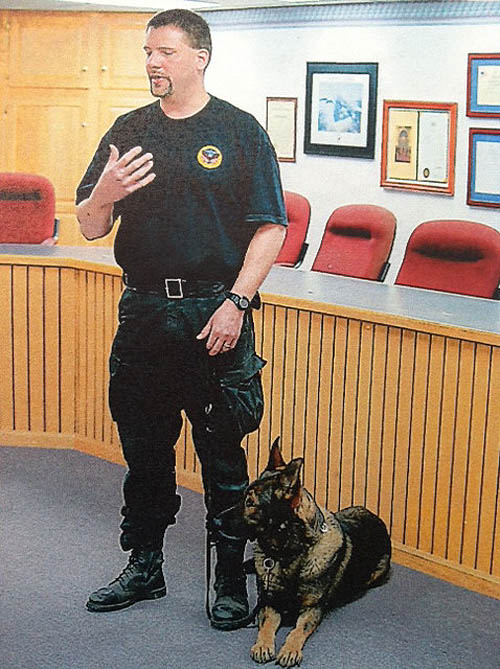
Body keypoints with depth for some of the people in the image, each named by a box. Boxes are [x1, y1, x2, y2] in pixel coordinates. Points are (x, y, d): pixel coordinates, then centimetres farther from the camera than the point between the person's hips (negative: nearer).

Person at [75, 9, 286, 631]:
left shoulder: (240, 131, -1)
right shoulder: (128, 131, 9)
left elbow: (270, 228, -5)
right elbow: (89, 228, 9)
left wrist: (235, 303, -14)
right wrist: (105, 194, -14)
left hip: (215, 315, -4)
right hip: (142, 311, 4)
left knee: (223, 455, 2)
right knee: (143, 446, 13)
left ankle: (232, 579, 15)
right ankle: (144, 566, 28)